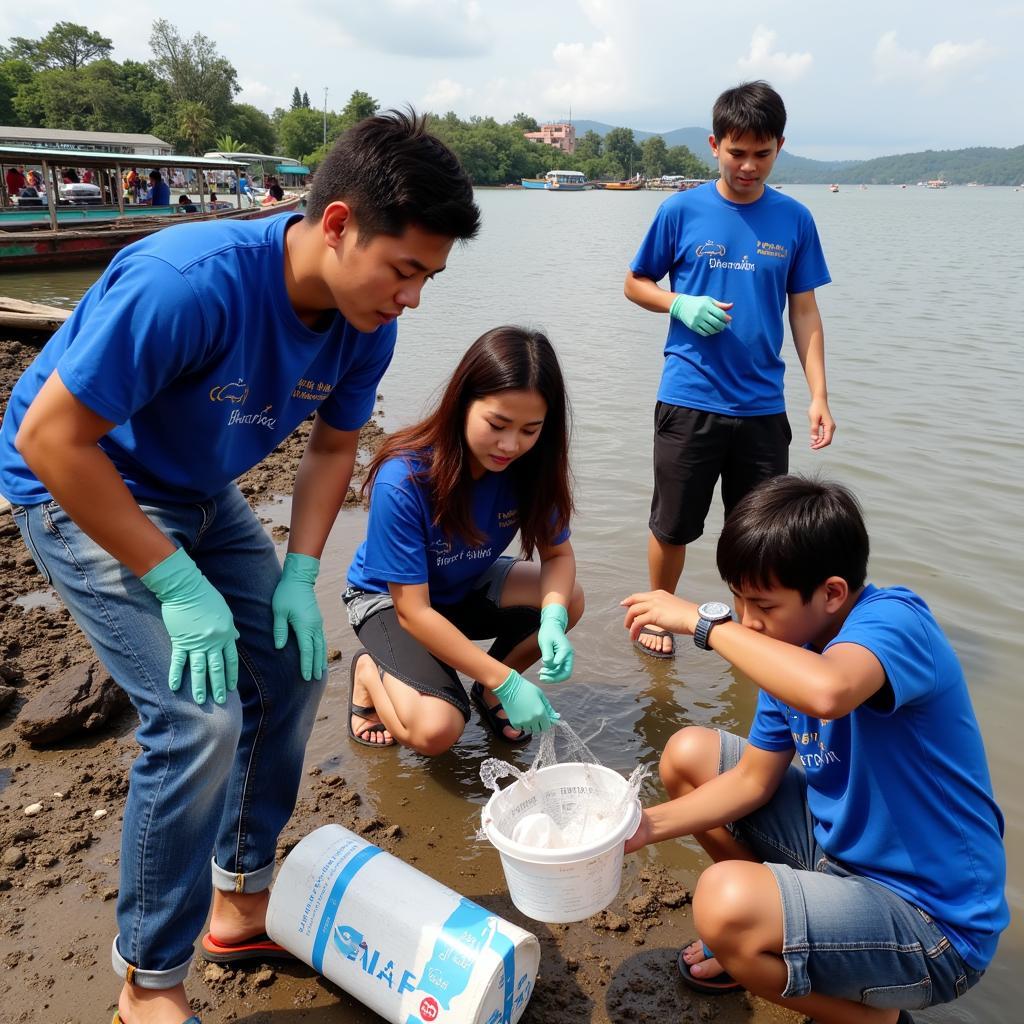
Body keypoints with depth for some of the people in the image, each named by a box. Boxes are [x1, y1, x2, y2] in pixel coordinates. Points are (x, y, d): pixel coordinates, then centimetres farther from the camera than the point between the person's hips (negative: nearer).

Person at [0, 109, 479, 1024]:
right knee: (199, 716, -18)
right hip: (80, 489, -7)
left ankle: (242, 903, 26)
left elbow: (334, 445, 3)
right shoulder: (190, 282, -35)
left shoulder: (366, 325, -13)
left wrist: (299, 575, -9)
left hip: (199, 495, 7)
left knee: (294, 669, 5)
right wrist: (176, 585, -27)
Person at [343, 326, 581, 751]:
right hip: (388, 597, -5)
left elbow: (558, 553, -11)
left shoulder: (526, 467, -21)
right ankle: (371, 671, 7)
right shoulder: (402, 481, -35)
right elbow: (413, 611, -31)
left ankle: (488, 693, 7)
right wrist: (507, 681, -34)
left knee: (570, 601, -19)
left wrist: (553, 618, -34)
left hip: (467, 588, 5)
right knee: (436, 731, -26)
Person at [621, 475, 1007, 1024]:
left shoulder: (893, 619, -26)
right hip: (837, 843, 8)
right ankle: (771, 931, 20)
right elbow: (754, 779, 4)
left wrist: (707, 621, -36)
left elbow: (827, 692, -51)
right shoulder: (791, 648, -3)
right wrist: (648, 825, -7)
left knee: (726, 901, -32)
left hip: (931, 923, -8)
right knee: (688, 754, 9)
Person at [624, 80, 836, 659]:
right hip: (689, 400, -2)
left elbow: (805, 312, 6)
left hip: (763, 405, 2)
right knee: (673, 526, 7)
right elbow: (636, 283, 8)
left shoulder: (795, 220, 4)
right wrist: (682, 305, -12)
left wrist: (819, 396, -2)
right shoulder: (682, 211, -1)